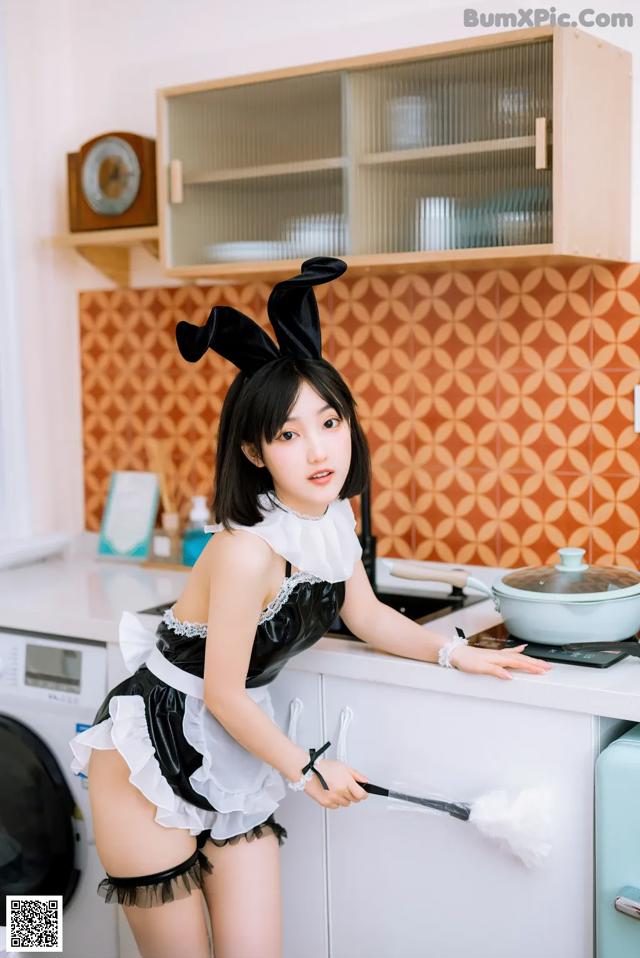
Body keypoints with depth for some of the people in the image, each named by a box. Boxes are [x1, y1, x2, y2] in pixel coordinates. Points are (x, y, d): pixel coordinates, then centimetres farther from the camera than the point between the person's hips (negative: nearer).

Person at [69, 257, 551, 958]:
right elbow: (223, 693, -18)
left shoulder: (334, 517, -4)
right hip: (153, 752, -7)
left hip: (232, 754, 7)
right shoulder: (248, 550, -28)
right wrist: (306, 768, -6)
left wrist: (457, 654, 6)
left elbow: (367, 617, 14)